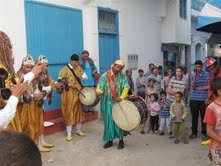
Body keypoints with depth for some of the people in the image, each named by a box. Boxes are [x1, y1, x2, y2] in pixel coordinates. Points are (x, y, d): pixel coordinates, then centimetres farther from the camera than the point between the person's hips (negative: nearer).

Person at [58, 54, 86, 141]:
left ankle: (78, 130, 28)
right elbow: (60, 80, -13)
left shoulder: (79, 68, 9)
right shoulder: (65, 69, -7)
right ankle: (69, 134, 5)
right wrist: (69, 84, -21)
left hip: (79, 93, 5)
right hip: (69, 94, -5)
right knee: (69, 112, -2)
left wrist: (81, 77, -8)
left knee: (79, 111, 12)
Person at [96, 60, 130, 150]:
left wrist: (121, 97, -24)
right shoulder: (105, 76, -1)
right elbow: (99, 88, -5)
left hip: (119, 102, 0)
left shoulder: (122, 76, 1)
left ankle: (121, 140, 20)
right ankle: (109, 140, 20)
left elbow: (126, 88, -8)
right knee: (108, 121, 5)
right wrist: (99, 91, -30)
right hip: (108, 103, 0)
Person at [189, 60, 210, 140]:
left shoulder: (207, 74, 2)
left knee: (204, 116, 4)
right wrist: (194, 77, -15)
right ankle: (194, 133, 18)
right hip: (194, 99, 2)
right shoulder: (193, 75, 5)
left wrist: (198, 88, -5)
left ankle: (204, 133, 17)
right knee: (194, 116, 8)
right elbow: (192, 87, -6)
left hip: (203, 99, -1)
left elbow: (209, 86, -3)